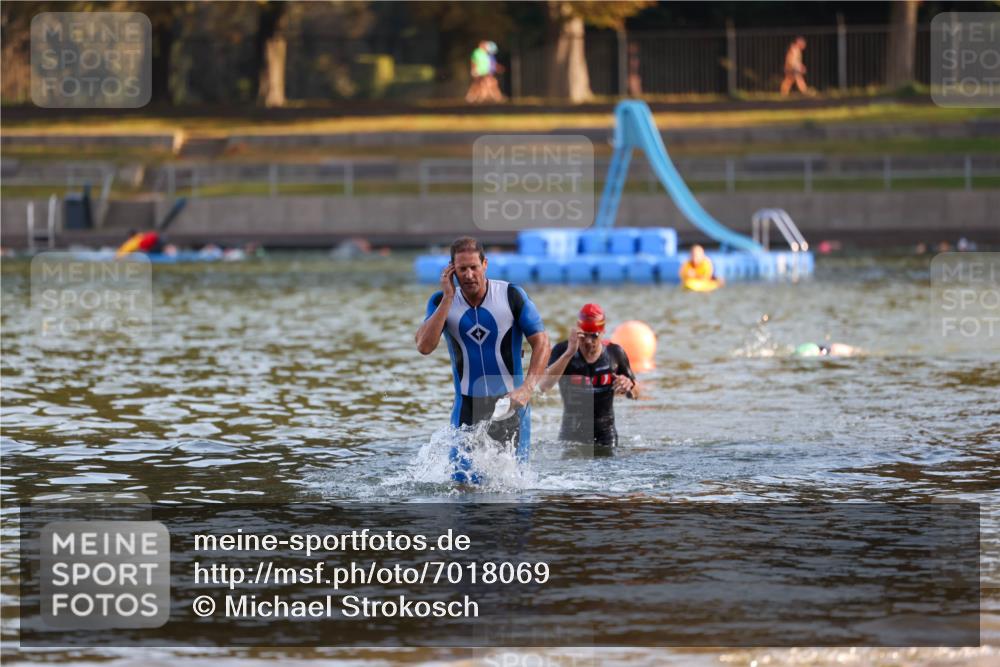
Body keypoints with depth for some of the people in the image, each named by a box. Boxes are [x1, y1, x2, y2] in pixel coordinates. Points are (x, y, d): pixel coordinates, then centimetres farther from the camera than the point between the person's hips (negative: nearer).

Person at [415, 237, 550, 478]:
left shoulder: (511, 296, -6)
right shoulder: (441, 302, -1)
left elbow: (541, 343, -5)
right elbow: (424, 346, -15)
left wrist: (526, 389, -19)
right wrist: (448, 298, -16)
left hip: (509, 401, -1)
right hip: (467, 404, 1)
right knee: (462, 481, -3)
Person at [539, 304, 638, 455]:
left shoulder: (614, 353, -2)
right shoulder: (563, 350, -9)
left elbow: (635, 394, 8)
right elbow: (543, 386, -26)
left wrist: (629, 385, -18)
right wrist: (569, 353, -33)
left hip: (605, 432, 1)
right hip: (572, 432, -1)